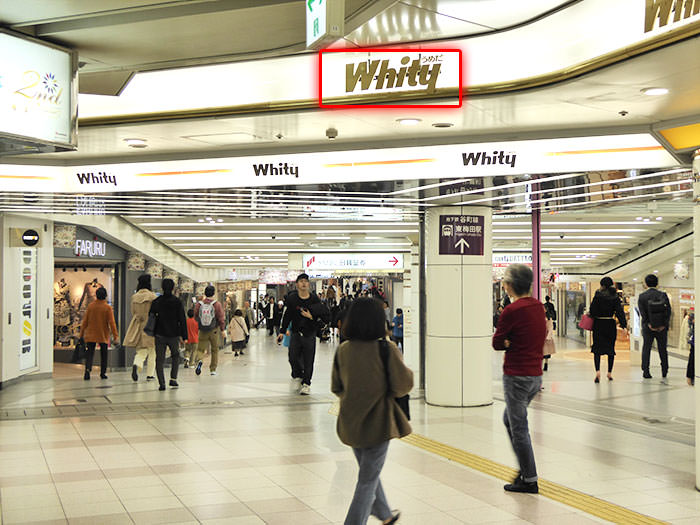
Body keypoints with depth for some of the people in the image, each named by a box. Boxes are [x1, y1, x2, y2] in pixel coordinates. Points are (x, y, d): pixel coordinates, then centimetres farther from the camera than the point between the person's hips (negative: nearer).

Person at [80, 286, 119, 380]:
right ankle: (103, 373, 14)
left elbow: (85, 321, 2)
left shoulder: (90, 306, -2)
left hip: (91, 335, 1)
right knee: (104, 354, 13)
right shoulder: (107, 307, -8)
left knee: (90, 353, 1)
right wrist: (115, 335, -7)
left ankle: (88, 369, -21)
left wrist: (81, 334, 10)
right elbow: (111, 323, -11)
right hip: (103, 335, -1)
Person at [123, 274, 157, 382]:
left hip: (138, 326, 4)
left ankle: (136, 365, -23)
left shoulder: (134, 297, 5)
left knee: (141, 351, 8)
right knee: (152, 351, 10)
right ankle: (150, 375, 12)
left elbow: (133, 312, 13)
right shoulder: (152, 296, -8)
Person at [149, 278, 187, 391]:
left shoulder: (156, 302, -1)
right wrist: (184, 336, -1)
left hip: (160, 335, 0)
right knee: (175, 356, 20)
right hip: (174, 335, 0)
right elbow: (182, 320, -5)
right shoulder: (177, 302, -5)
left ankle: (161, 383, -4)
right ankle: (173, 379, 11)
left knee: (160, 359, 5)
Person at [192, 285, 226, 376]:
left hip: (202, 331, 1)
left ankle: (198, 360, -24)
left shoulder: (199, 304, -3)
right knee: (214, 350, 14)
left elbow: (196, 318, 7)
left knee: (200, 349, 8)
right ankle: (213, 369, 17)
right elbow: (221, 319, -8)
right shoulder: (217, 304, -10)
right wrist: (222, 329, 5)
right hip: (214, 331, -1)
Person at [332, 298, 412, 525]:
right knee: (368, 479, 5)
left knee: (369, 471, 24)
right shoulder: (387, 349, -17)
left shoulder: (343, 350, -4)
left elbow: (336, 387, 5)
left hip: (350, 423, 6)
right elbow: (404, 385, -14)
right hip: (377, 422, -5)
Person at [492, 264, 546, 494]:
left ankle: (529, 480, 8)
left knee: (518, 428, 1)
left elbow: (496, 343, -10)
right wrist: (514, 343, 1)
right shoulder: (538, 306, 6)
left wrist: (509, 343, 5)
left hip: (517, 376, -8)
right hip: (535, 375, 8)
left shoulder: (512, 311, -18)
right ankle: (525, 468, 25)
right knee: (509, 419, 23)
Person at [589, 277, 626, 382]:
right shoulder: (615, 297, 0)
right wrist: (624, 325, -8)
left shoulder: (598, 296, -8)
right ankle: (609, 373, 19)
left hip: (598, 324, -3)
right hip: (611, 325, 3)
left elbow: (592, 311, -9)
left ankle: (597, 371, -20)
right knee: (610, 348, 14)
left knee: (597, 349, -1)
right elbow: (619, 311, -6)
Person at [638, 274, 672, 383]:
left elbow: (642, 312, -11)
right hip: (662, 327, 1)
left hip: (648, 327, 0)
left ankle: (645, 371, 13)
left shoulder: (642, 296, -4)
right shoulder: (663, 295, -1)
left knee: (646, 349, 14)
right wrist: (664, 325, -9)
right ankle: (664, 375, 1)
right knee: (663, 351, 6)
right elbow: (668, 311, -7)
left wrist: (648, 324, -11)